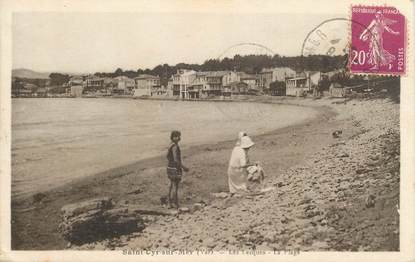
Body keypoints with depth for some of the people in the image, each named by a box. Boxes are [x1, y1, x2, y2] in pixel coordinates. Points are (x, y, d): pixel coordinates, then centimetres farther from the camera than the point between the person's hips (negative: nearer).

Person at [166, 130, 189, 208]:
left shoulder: (171, 145, 10)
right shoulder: (175, 147, -20)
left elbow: (168, 157, 18)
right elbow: (176, 160, -24)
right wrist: (184, 167, -15)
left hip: (170, 167, 10)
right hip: (175, 169, -10)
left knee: (172, 186, 16)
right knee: (175, 187, -5)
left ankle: (170, 203, 22)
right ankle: (176, 205, -2)